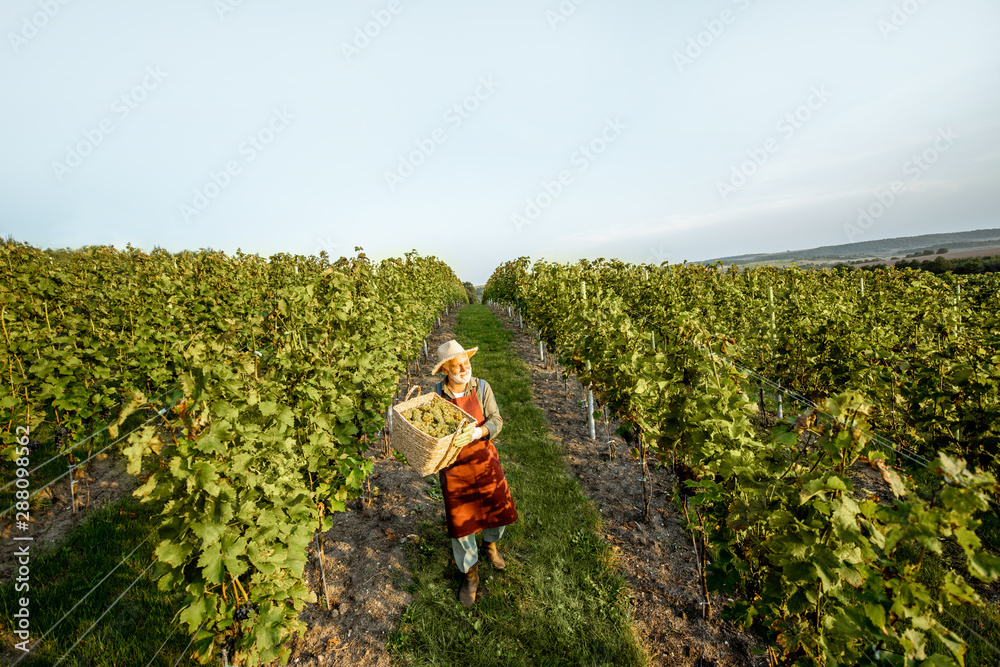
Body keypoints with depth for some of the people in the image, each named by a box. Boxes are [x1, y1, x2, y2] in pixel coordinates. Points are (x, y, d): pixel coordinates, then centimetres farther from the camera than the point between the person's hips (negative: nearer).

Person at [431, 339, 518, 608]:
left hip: (483, 458, 1)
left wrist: (478, 432, -32)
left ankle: (490, 542, 48)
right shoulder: (436, 394, -10)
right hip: (452, 465, -1)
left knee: (500, 510, 12)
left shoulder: (481, 387, -9)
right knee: (460, 521, 9)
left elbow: (496, 420, -13)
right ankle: (470, 573, 37)